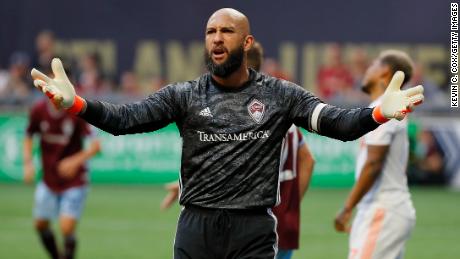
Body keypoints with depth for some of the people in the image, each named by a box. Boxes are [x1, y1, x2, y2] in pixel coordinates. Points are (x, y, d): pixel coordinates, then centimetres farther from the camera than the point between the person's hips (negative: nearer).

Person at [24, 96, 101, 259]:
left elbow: (95, 145, -20)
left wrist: (76, 161, -33)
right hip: (48, 181, 5)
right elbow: (29, 136, 12)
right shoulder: (39, 111, -7)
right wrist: (28, 163, -1)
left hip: (74, 182, -5)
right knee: (40, 224, 12)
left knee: (67, 229, -14)